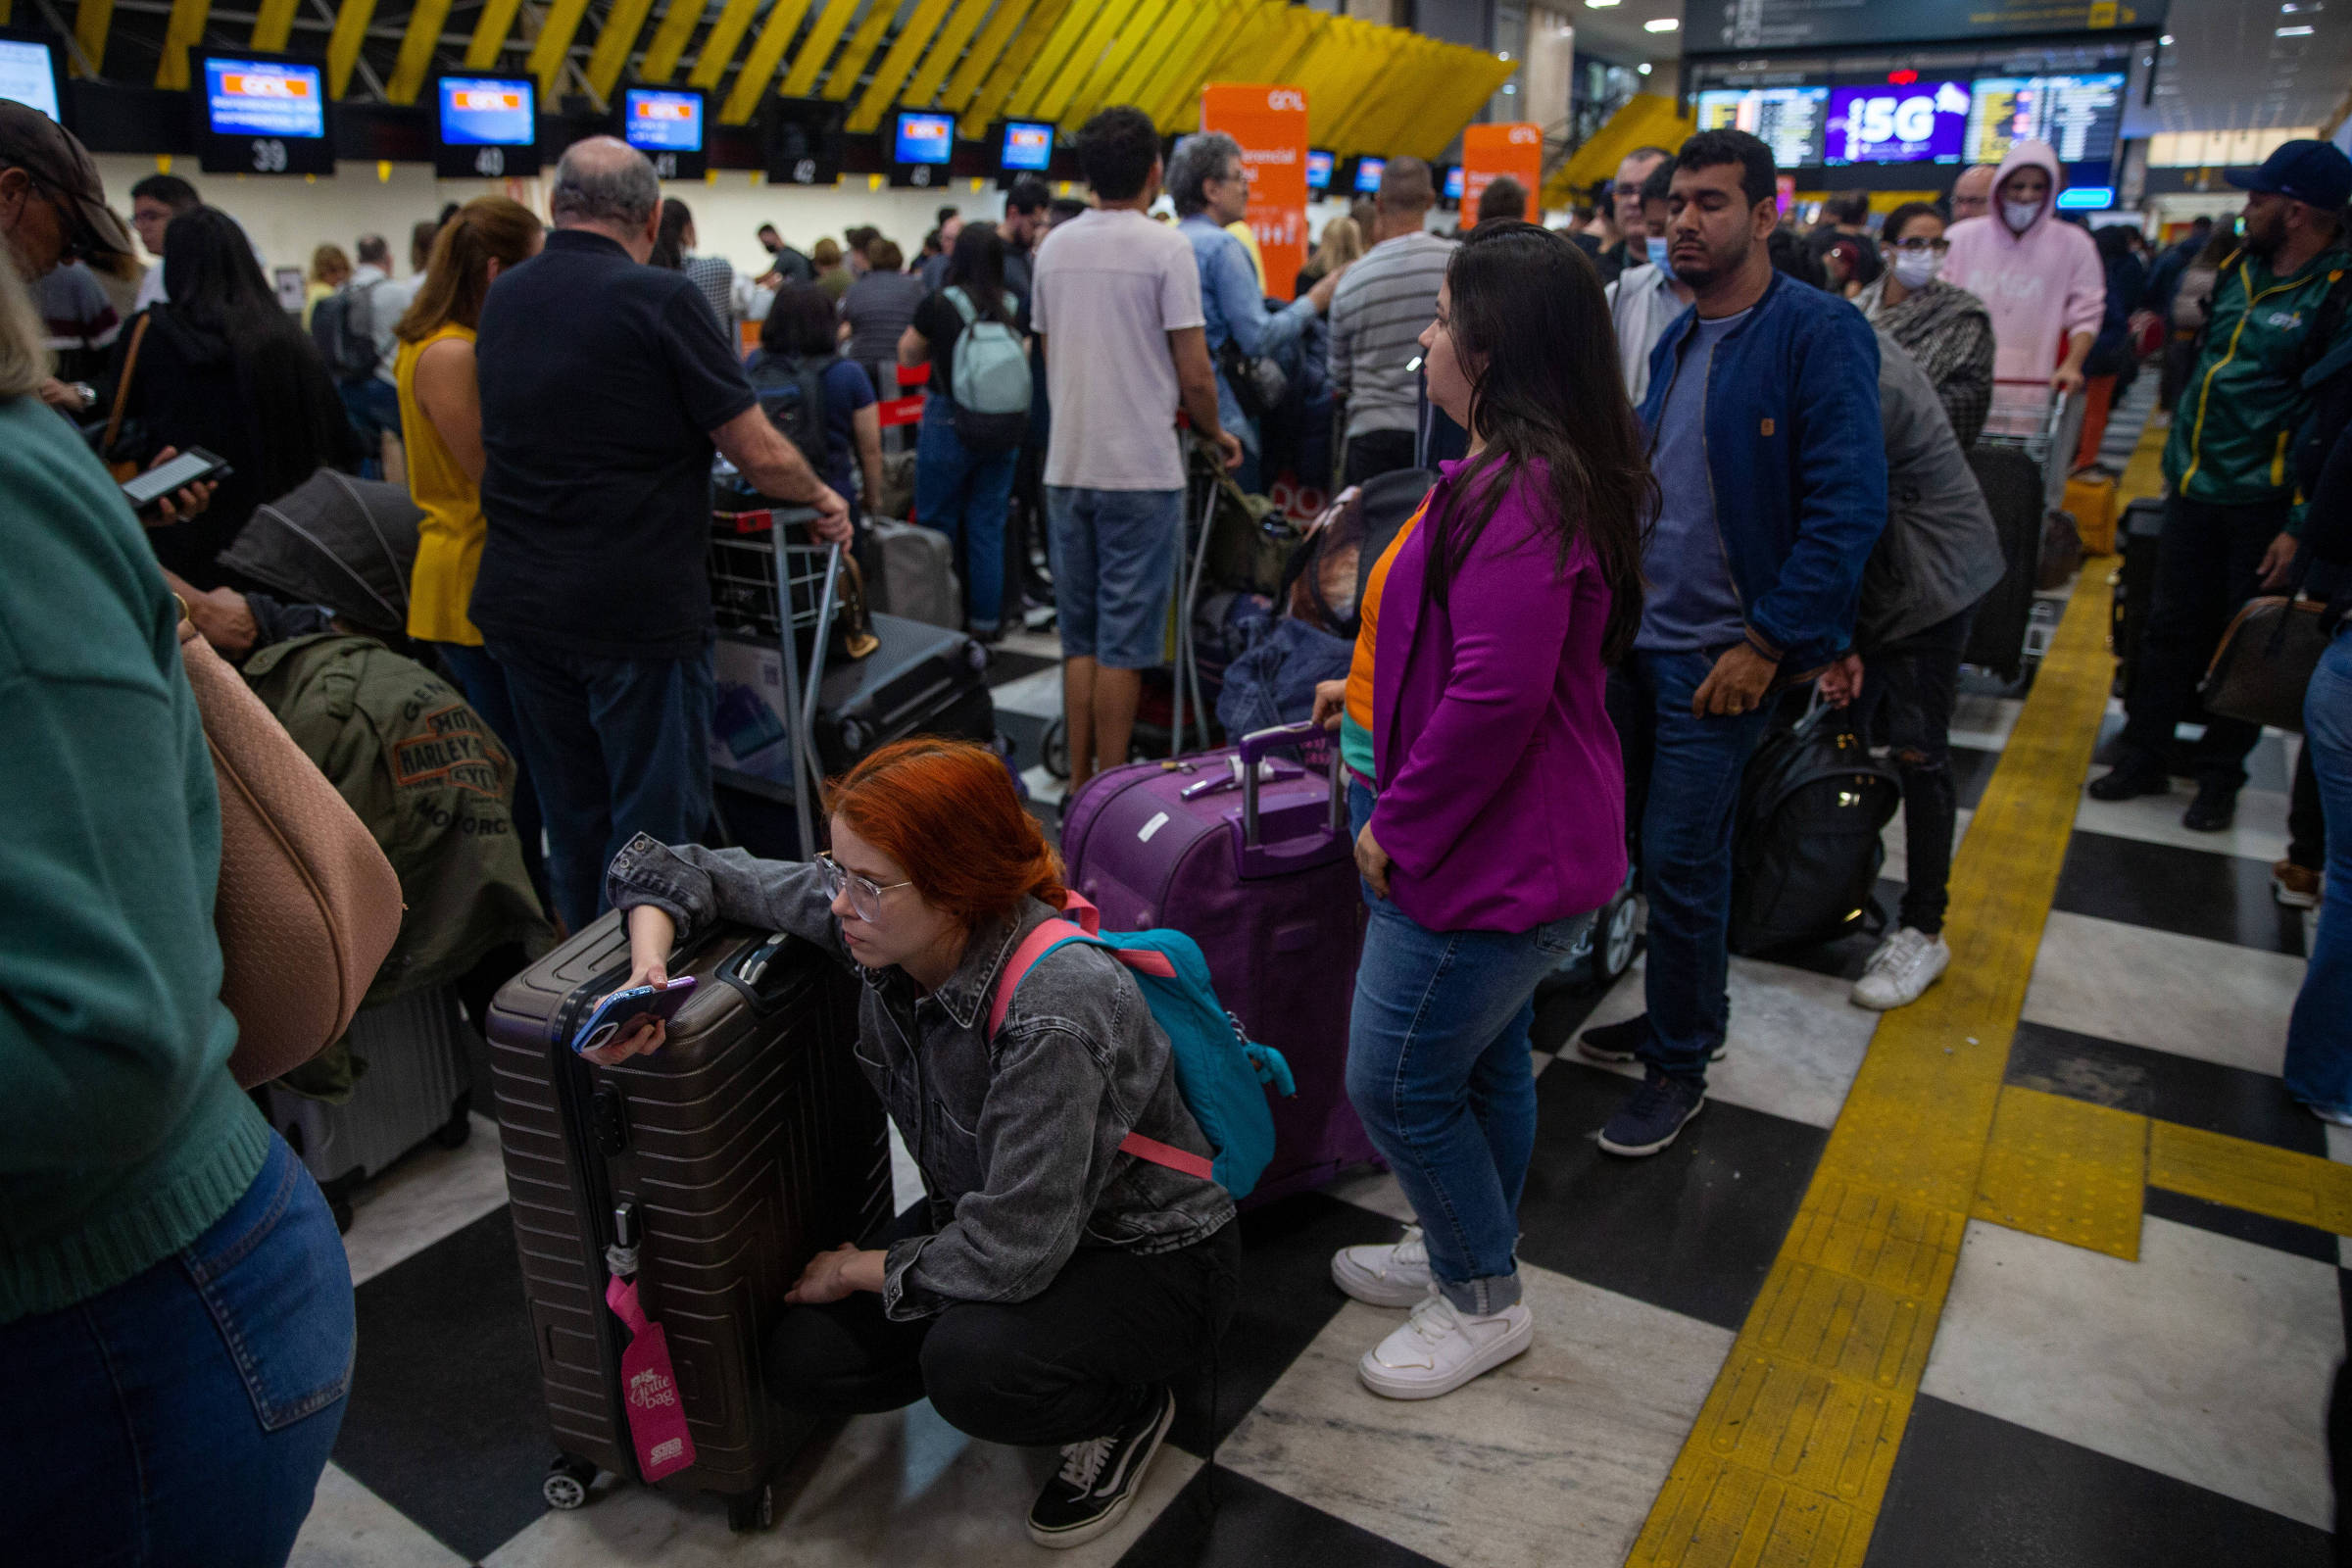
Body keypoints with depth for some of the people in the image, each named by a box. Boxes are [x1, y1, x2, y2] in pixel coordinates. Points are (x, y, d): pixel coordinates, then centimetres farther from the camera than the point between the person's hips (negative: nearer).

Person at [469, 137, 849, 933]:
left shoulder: (501, 299, 9)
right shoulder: (661, 300, -12)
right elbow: (760, 456, -12)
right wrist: (822, 496, 7)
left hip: (519, 605, 7)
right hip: (638, 609, -7)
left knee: (570, 822, 17)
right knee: (655, 826, 5)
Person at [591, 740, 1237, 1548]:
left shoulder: (1051, 1015, -36)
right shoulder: (881, 921, -16)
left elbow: (1011, 1254, -31)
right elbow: (696, 869, -3)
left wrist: (857, 1269, -14)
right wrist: (646, 974, -23)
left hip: (1152, 1257, -6)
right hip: (995, 1215, 7)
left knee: (970, 1361, -33)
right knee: (802, 1358, -10)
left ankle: (1129, 1409, 0)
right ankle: (1008, 1351, 15)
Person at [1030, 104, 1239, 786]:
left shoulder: (1054, 246, 10)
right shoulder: (1165, 247, -8)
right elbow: (1194, 374, -11)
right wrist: (1215, 435, 7)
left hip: (1067, 466, 6)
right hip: (1142, 470, -5)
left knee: (1079, 636, 12)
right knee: (1125, 641, -1)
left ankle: (1079, 787, 17)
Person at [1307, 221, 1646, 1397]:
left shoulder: (1521, 495, -26)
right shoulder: (1536, 473, 10)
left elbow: (1497, 695, -31)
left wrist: (1398, 824, -20)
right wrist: (1373, 687, 15)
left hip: (1492, 853, -11)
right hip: (1512, 842, 11)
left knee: (1395, 1082, 3)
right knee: (1482, 1059, 23)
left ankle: (1483, 1303, 24)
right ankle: (1464, 1249, 43)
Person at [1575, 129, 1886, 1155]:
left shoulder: (1820, 334, -12)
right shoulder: (1675, 344, 12)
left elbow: (1848, 506, -18)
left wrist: (1768, 644, -20)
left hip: (1723, 654, -7)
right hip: (1639, 638, 7)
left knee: (1680, 859, -2)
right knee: (1662, 844, 16)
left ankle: (1678, 1066, 17)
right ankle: (1686, 1014, 35)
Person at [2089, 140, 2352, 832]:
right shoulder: (2241, 267, 8)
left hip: (2264, 504, -6)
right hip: (2194, 489, 6)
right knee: (2171, 626, 11)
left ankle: (2220, 776, 19)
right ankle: (2145, 756, 22)